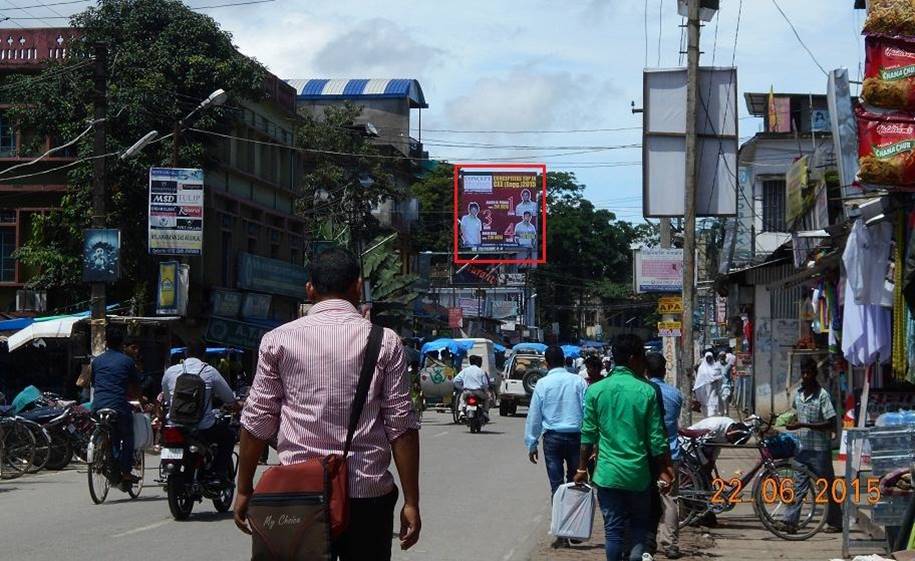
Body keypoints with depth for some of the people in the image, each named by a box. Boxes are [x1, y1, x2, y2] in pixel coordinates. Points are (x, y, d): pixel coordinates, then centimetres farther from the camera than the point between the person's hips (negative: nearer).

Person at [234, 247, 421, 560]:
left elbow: (257, 421, 5)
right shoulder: (385, 342, 2)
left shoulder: (279, 340, 4)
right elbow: (402, 425, -1)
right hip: (368, 492, 0)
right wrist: (411, 501, 2)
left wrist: (245, 489, 14)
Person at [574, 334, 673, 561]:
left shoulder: (596, 390, -2)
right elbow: (656, 439, -4)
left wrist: (582, 468, 12)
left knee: (613, 529, 6)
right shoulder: (647, 391, -6)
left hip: (607, 474, 1)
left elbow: (588, 435, 1)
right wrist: (664, 472, 6)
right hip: (638, 474, -1)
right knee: (640, 527, 14)